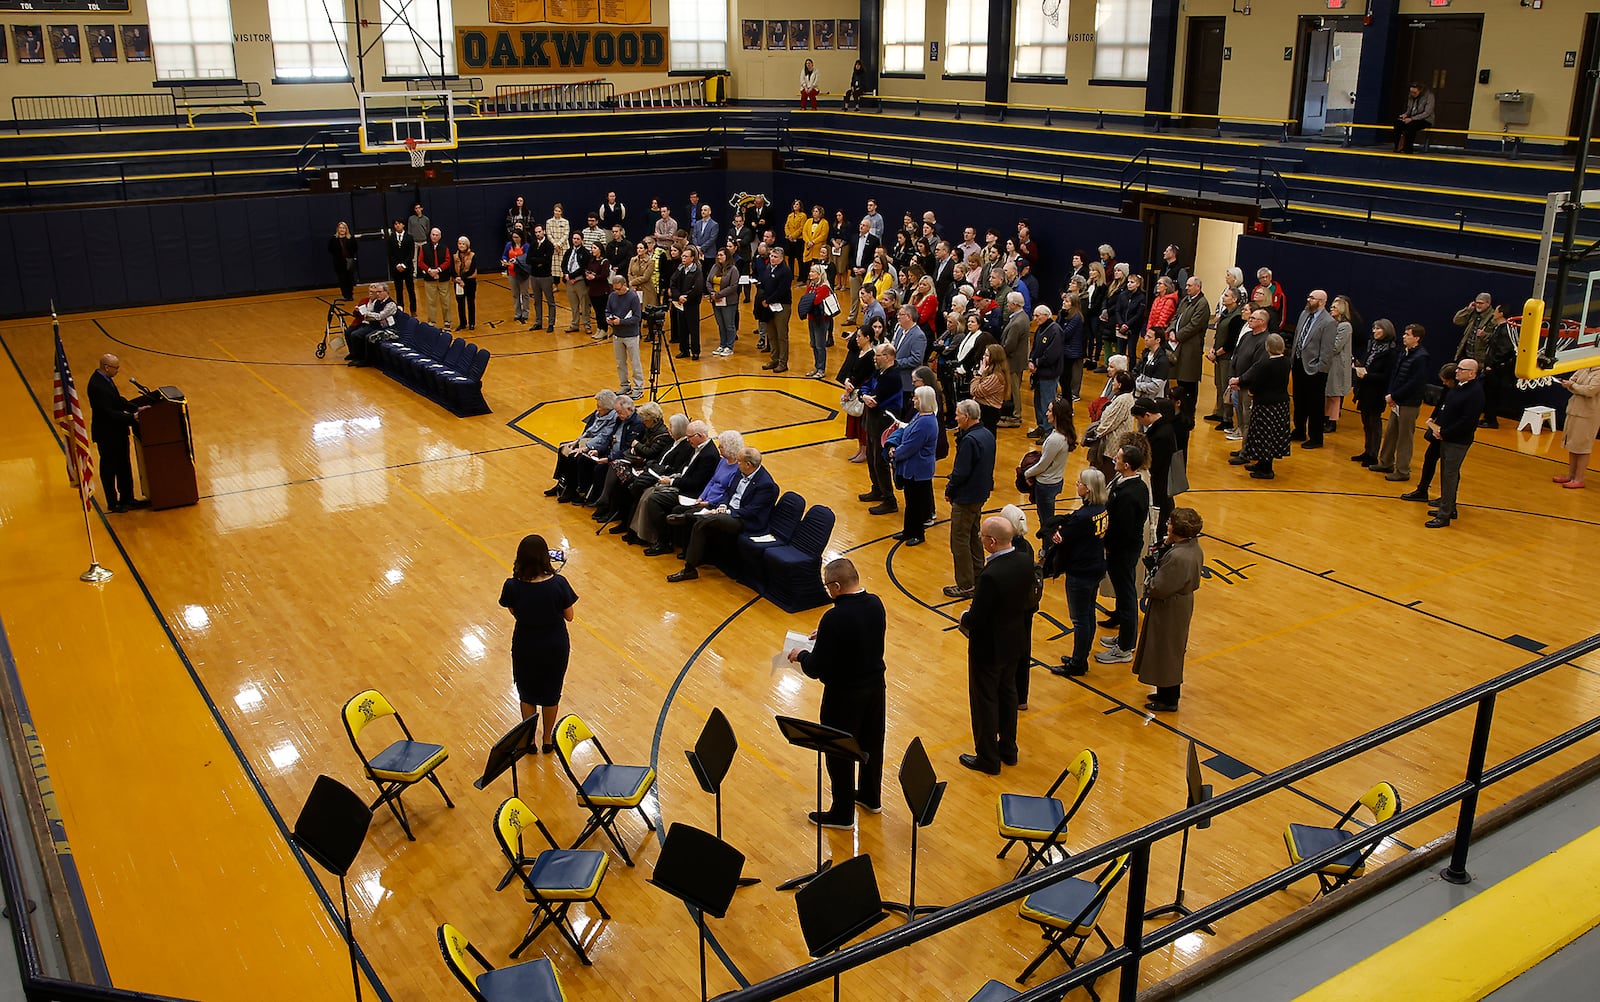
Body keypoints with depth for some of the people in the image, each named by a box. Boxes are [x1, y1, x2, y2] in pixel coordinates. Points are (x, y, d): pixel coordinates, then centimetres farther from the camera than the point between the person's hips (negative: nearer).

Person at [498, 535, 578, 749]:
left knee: (527, 694, 24)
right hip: (555, 647, 0)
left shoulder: (512, 586, -22)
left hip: (525, 648, 0)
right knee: (551, 693, 23)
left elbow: (514, 612, -3)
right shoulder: (558, 584, -25)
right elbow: (569, 616, -12)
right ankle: (548, 740, 39)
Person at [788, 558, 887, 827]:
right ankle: (870, 797, 44)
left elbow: (816, 669, -24)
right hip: (876, 686, 7)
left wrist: (801, 655, -4)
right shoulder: (875, 604, -7)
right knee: (871, 744, 24)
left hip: (845, 696, -7)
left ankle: (842, 813, 26)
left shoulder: (834, 618, -30)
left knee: (839, 754, 11)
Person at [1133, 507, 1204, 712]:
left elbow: (1159, 588, -29)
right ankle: (1169, 693, 39)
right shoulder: (1194, 548, -2)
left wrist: (1147, 586, -7)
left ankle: (1168, 700, 23)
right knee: (1173, 652, 23)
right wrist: (1166, 546, -7)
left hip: (1169, 611, -10)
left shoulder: (1178, 557, -33)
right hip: (1182, 605, 10)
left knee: (1165, 652, 8)